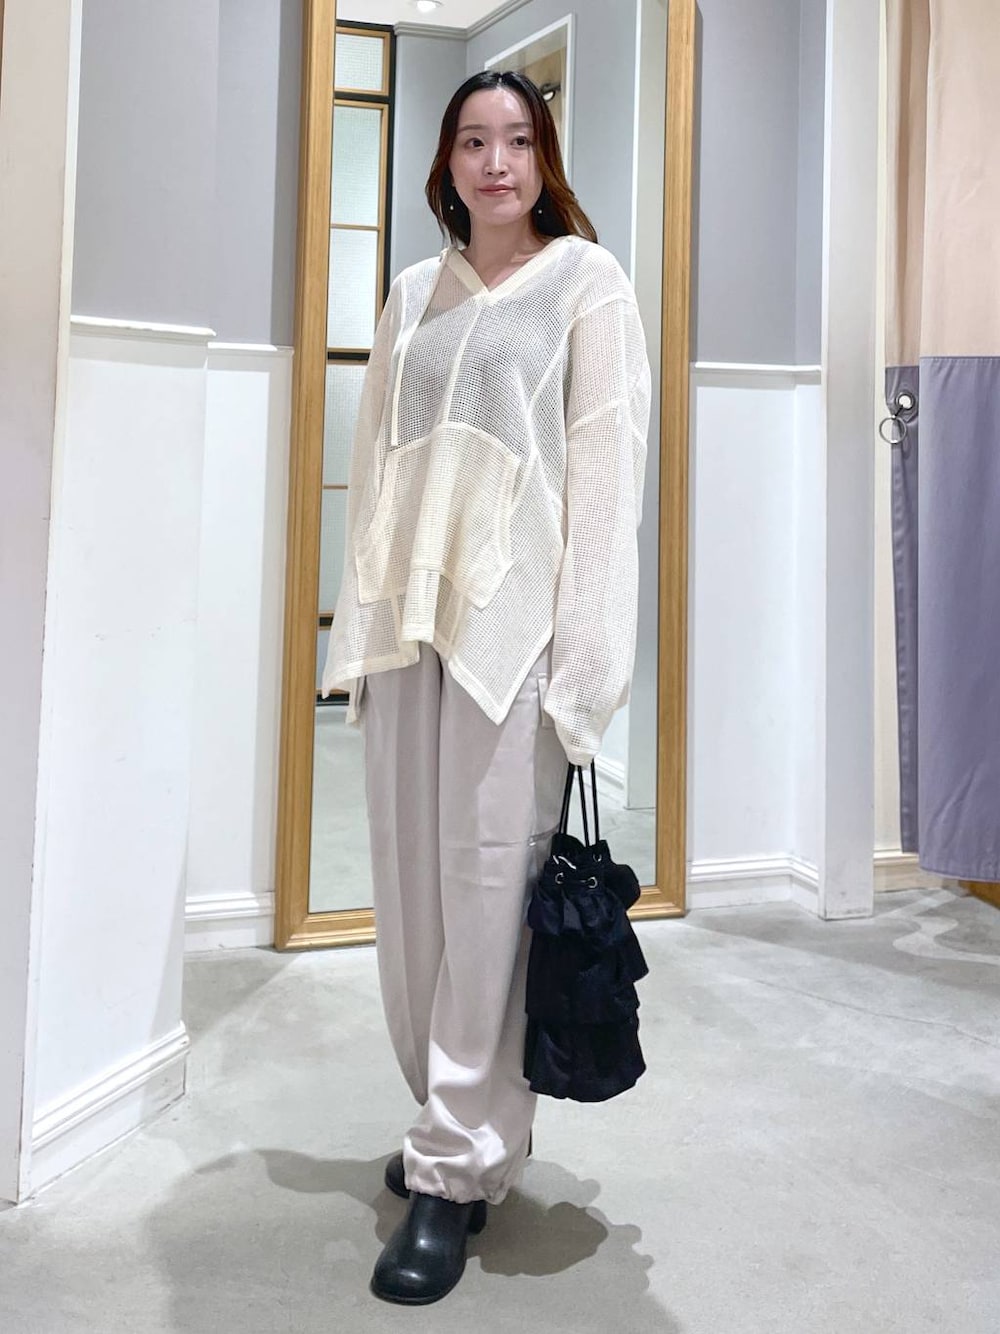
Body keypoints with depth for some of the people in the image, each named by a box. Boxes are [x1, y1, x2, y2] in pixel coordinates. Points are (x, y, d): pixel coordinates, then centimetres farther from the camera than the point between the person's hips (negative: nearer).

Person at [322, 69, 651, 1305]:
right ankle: (450, 1121, 27)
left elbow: (605, 466, -3)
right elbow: (375, 464, 15)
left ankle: (458, 1169, 13)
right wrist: (357, 625, 8)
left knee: (487, 889, -3)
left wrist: (584, 664, -11)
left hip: (512, 623, -4)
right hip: (407, 622, 5)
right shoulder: (411, 295, 19)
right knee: (408, 890, 7)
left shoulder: (586, 282, 6)